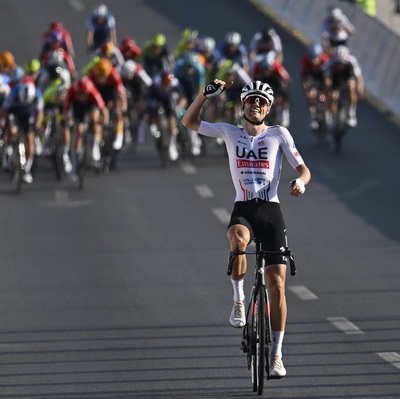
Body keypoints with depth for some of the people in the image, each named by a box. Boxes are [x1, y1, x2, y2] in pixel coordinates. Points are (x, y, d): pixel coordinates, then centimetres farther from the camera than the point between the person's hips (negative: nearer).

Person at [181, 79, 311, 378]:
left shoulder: (279, 134, 6)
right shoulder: (230, 133, 9)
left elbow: (303, 169, 1)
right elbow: (189, 121, 6)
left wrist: (300, 182, -23)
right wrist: (207, 94, -8)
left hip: (271, 210, 0)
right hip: (243, 210, 0)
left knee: (277, 284, -4)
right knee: (237, 240, -39)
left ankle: (277, 354, 5)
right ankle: (239, 300, -17)